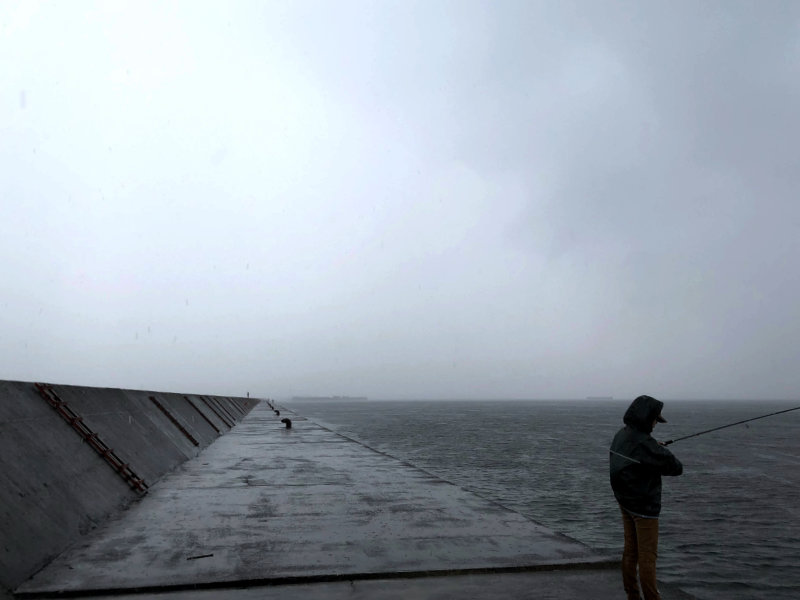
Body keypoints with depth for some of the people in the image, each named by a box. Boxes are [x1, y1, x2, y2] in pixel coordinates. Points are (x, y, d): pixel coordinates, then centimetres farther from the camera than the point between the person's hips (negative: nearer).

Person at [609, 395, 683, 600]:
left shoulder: (621, 435, 2)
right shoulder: (644, 443, -25)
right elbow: (676, 467, -18)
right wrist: (664, 455, 3)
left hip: (626, 502, 8)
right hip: (644, 505, -8)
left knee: (630, 551, 15)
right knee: (647, 556, 1)